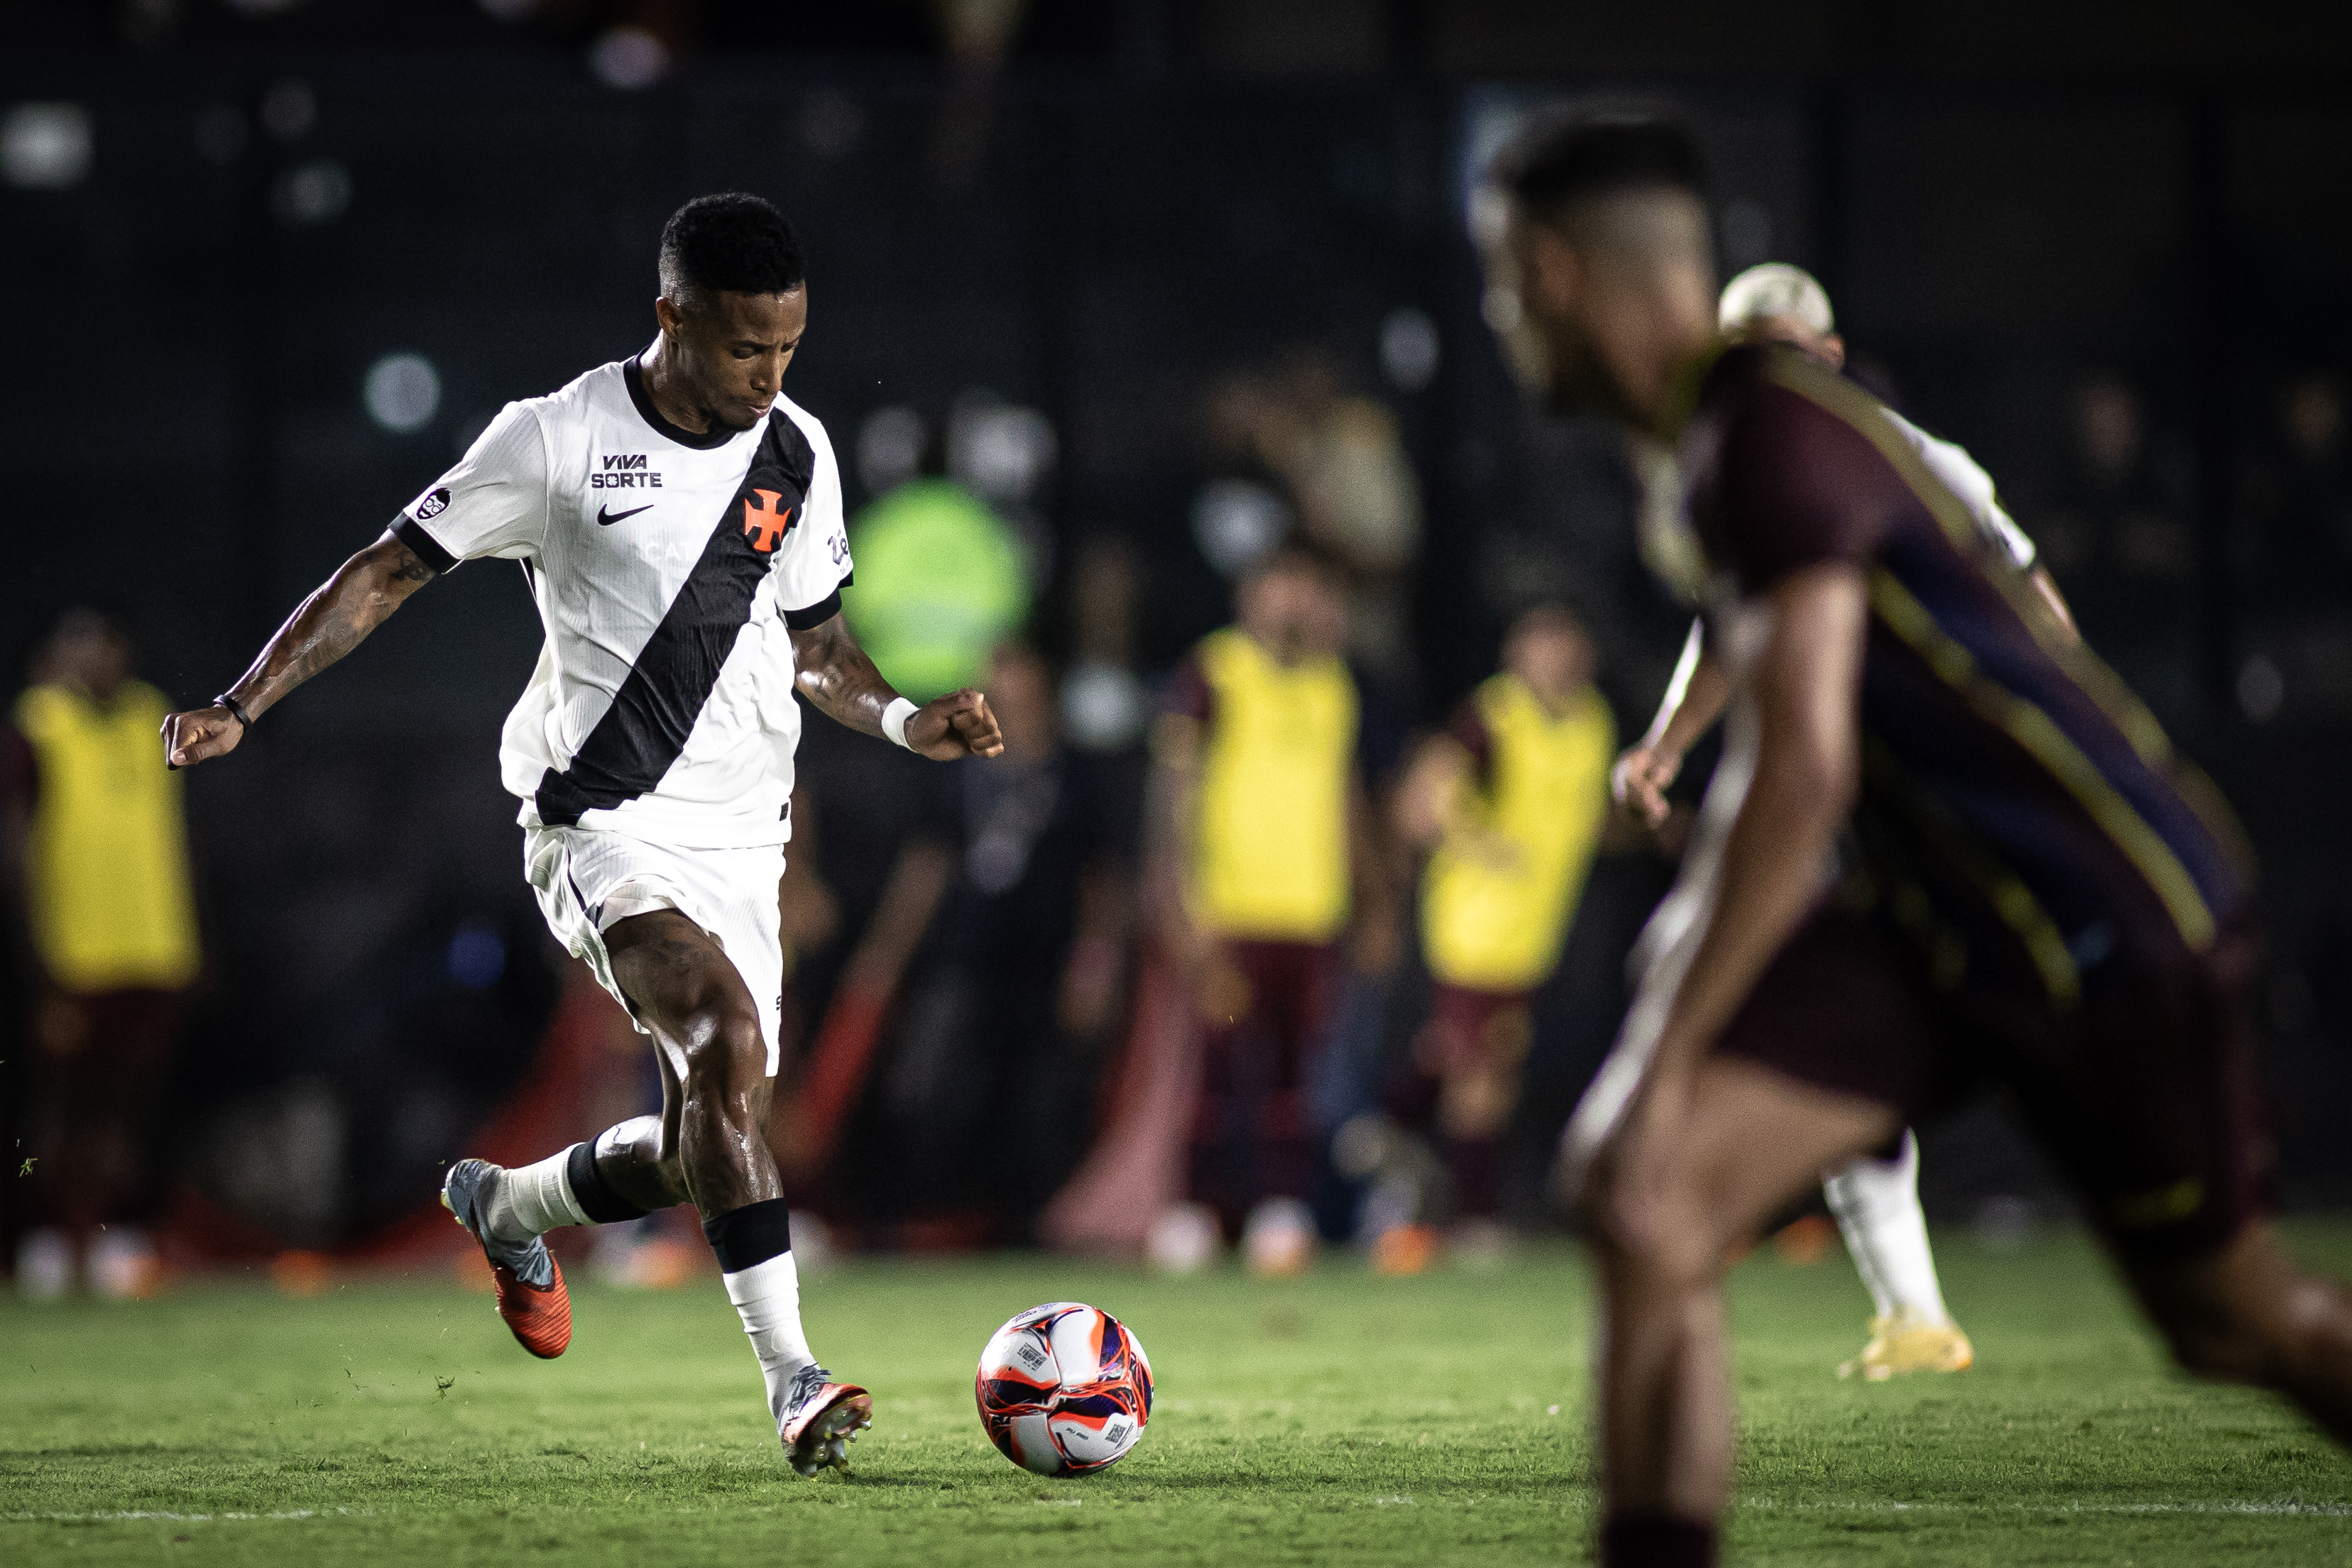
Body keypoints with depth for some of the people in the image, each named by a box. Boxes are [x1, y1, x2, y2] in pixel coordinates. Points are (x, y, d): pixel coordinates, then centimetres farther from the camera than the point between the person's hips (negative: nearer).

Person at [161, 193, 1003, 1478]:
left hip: (741, 840, 6)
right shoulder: (560, 439, -8)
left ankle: (503, 1206, 38)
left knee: (697, 1151, 6)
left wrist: (903, 719, 0)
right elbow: (387, 572, -4)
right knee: (727, 1046, -29)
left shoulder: (797, 454, 7)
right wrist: (240, 706, -13)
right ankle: (792, 1378, -29)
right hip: (606, 825, -6)